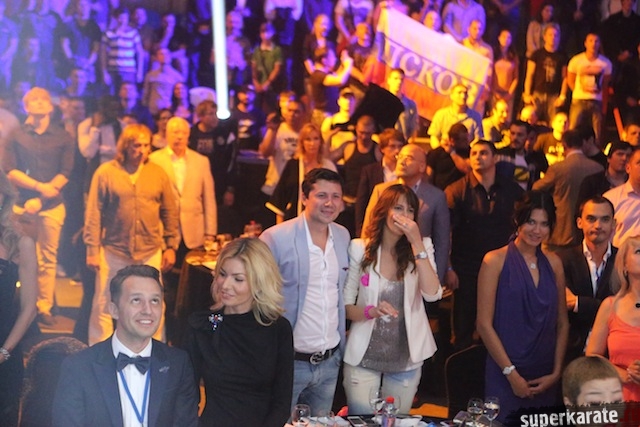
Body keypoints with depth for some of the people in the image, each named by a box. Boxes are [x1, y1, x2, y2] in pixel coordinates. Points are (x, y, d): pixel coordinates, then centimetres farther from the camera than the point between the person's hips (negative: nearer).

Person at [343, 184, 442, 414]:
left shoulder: (422, 246, -1)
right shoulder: (360, 249, -5)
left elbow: (432, 294, -17)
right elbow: (345, 304, -3)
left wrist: (416, 243, -20)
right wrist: (370, 311, -24)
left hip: (407, 359, 2)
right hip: (363, 357, -2)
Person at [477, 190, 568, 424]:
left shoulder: (553, 263, 7)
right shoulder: (496, 261, -5)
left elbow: (562, 323, 10)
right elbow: (484, 324, -8)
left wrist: (556, 372, 1)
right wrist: (511, 373, -10)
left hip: (545, 379, 4)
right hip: (504, 376, -4)